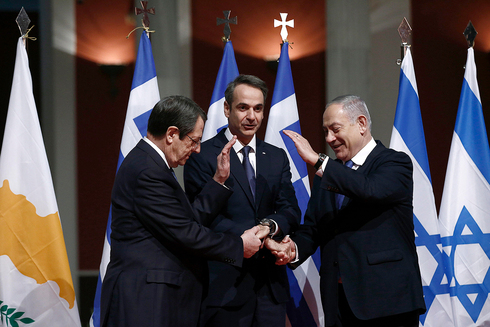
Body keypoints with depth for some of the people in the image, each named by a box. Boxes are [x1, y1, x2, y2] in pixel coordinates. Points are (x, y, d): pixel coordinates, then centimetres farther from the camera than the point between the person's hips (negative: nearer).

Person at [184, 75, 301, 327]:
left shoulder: (277, 158, 16)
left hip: (270, 285, 5)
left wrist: (271, 226, -15)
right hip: (224, 285, -5)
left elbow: (291, 212, 7)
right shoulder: (202, 156, -2)